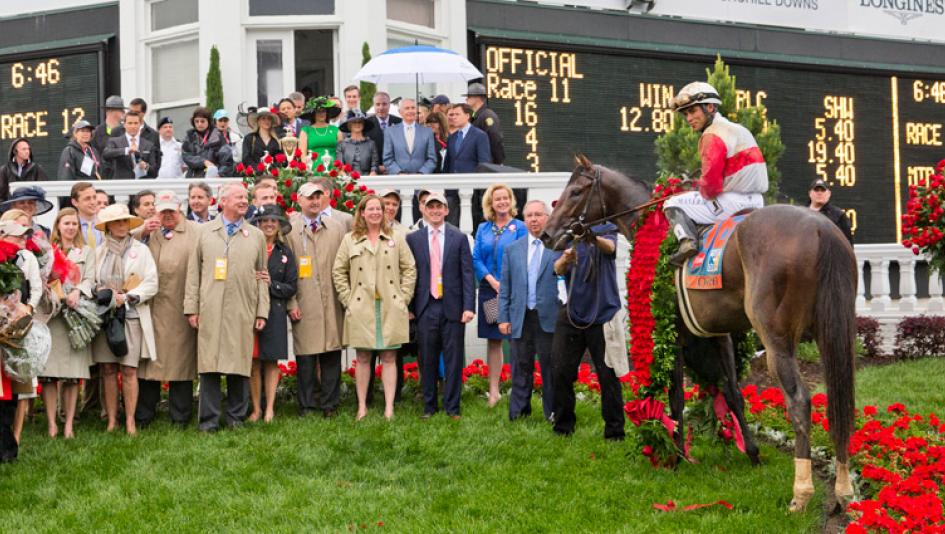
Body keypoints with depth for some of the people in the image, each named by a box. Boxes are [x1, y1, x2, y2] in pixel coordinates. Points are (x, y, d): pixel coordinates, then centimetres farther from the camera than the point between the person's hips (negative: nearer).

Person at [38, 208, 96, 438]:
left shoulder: (87, 252, 17)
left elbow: (90, 280, 6)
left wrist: (77, 292, -15)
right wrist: (54, 297, -14)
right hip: (50, 314, 0)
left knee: (73, 374, -3)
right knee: (48, 372, -7)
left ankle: (69, 424, 0)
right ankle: (51, 424, -4)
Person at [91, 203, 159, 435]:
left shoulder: (141, 250, 5)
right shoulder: (99, 251, 11)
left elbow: (151, 283, 1)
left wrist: (126, 297, -10)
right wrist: (101, 292, -9)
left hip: (132, 315, -2)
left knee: (129, 370, -4)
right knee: (108, 370, 2)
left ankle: (130, 421, 1)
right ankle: (111, 420, 8)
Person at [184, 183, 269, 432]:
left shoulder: (256, 235, 13)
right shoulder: (205, 232, 10)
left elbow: (261, 276, 12)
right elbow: (194, 271, 8)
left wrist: (262, 312, 5)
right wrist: (191, 307, 1)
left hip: (243, 312, 1)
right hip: (210, 310, -1)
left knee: (239, 365, 2)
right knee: (209, 365, -1)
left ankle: (236, 417, 14)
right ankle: (209, 419, 6)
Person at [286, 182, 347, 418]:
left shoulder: (338, 227, 12)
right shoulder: (289, 229, 3)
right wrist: (291, 303, -7)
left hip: (332, 303, 2)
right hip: (304, 304, -2)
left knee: (332, 354, 4)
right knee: (305, 357, 0)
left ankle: (330, 404, 12)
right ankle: (306, 405, 9)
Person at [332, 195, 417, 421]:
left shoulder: (396, 239, 7)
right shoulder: (349, 240, 5)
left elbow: (410, 269, 8)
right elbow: (338, 271, 7)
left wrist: (403, 297, 0)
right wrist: (347, 299, 0)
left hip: (390, 308, 0)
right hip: (361, 308, 0)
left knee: (389, 357, 2)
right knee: (363, 358, 4)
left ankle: (389, 407, 5)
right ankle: (362, 406, 11)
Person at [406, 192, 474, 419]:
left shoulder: (459, 238, 5)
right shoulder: (413, 239, 6)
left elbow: (467, 274, 1)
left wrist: (469, 306, -7)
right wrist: (409, 306, 1)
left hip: (453, 307, 0)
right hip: (425, 308, 1)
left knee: (453, 358, 3)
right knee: (427, 360, 6)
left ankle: (452, 407, 11)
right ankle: (429, 406, 16)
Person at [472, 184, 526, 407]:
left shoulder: (519, 227, 1)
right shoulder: (483, 229, 12)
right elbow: (476, 259, 6)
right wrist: (492, 281, -8)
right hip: (489, 290, 4)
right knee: (493, 340, 7)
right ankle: (493, 391, 11)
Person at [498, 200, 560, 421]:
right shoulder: (512, 250, 11)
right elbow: (505, 287, 11)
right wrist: (503, 317, 5)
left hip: (549, 318, -2)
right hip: (520, 318, 3)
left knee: (550, 366, 2)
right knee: (521, 366, 7)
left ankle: (553, 412, 11)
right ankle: (518, 412, 14)